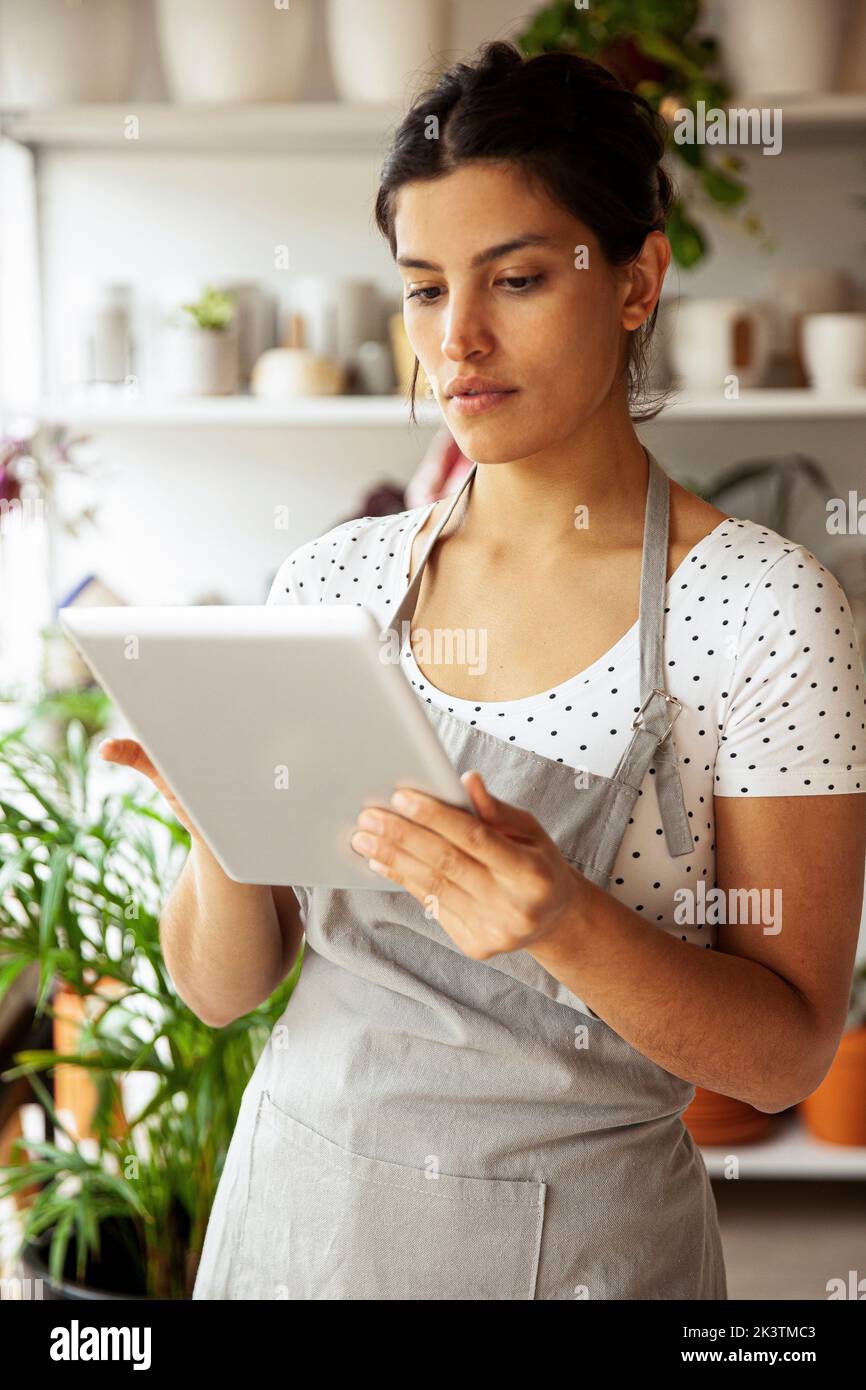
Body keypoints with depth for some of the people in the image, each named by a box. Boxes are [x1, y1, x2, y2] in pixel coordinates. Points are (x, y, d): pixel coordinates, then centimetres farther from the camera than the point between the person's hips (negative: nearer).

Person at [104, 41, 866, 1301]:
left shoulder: (760, 608, -12)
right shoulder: (330, 583, -1)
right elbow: (221, 986, 1)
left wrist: (567, 924, -28)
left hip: (578, 1237, -3)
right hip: (298, 1200, 4)